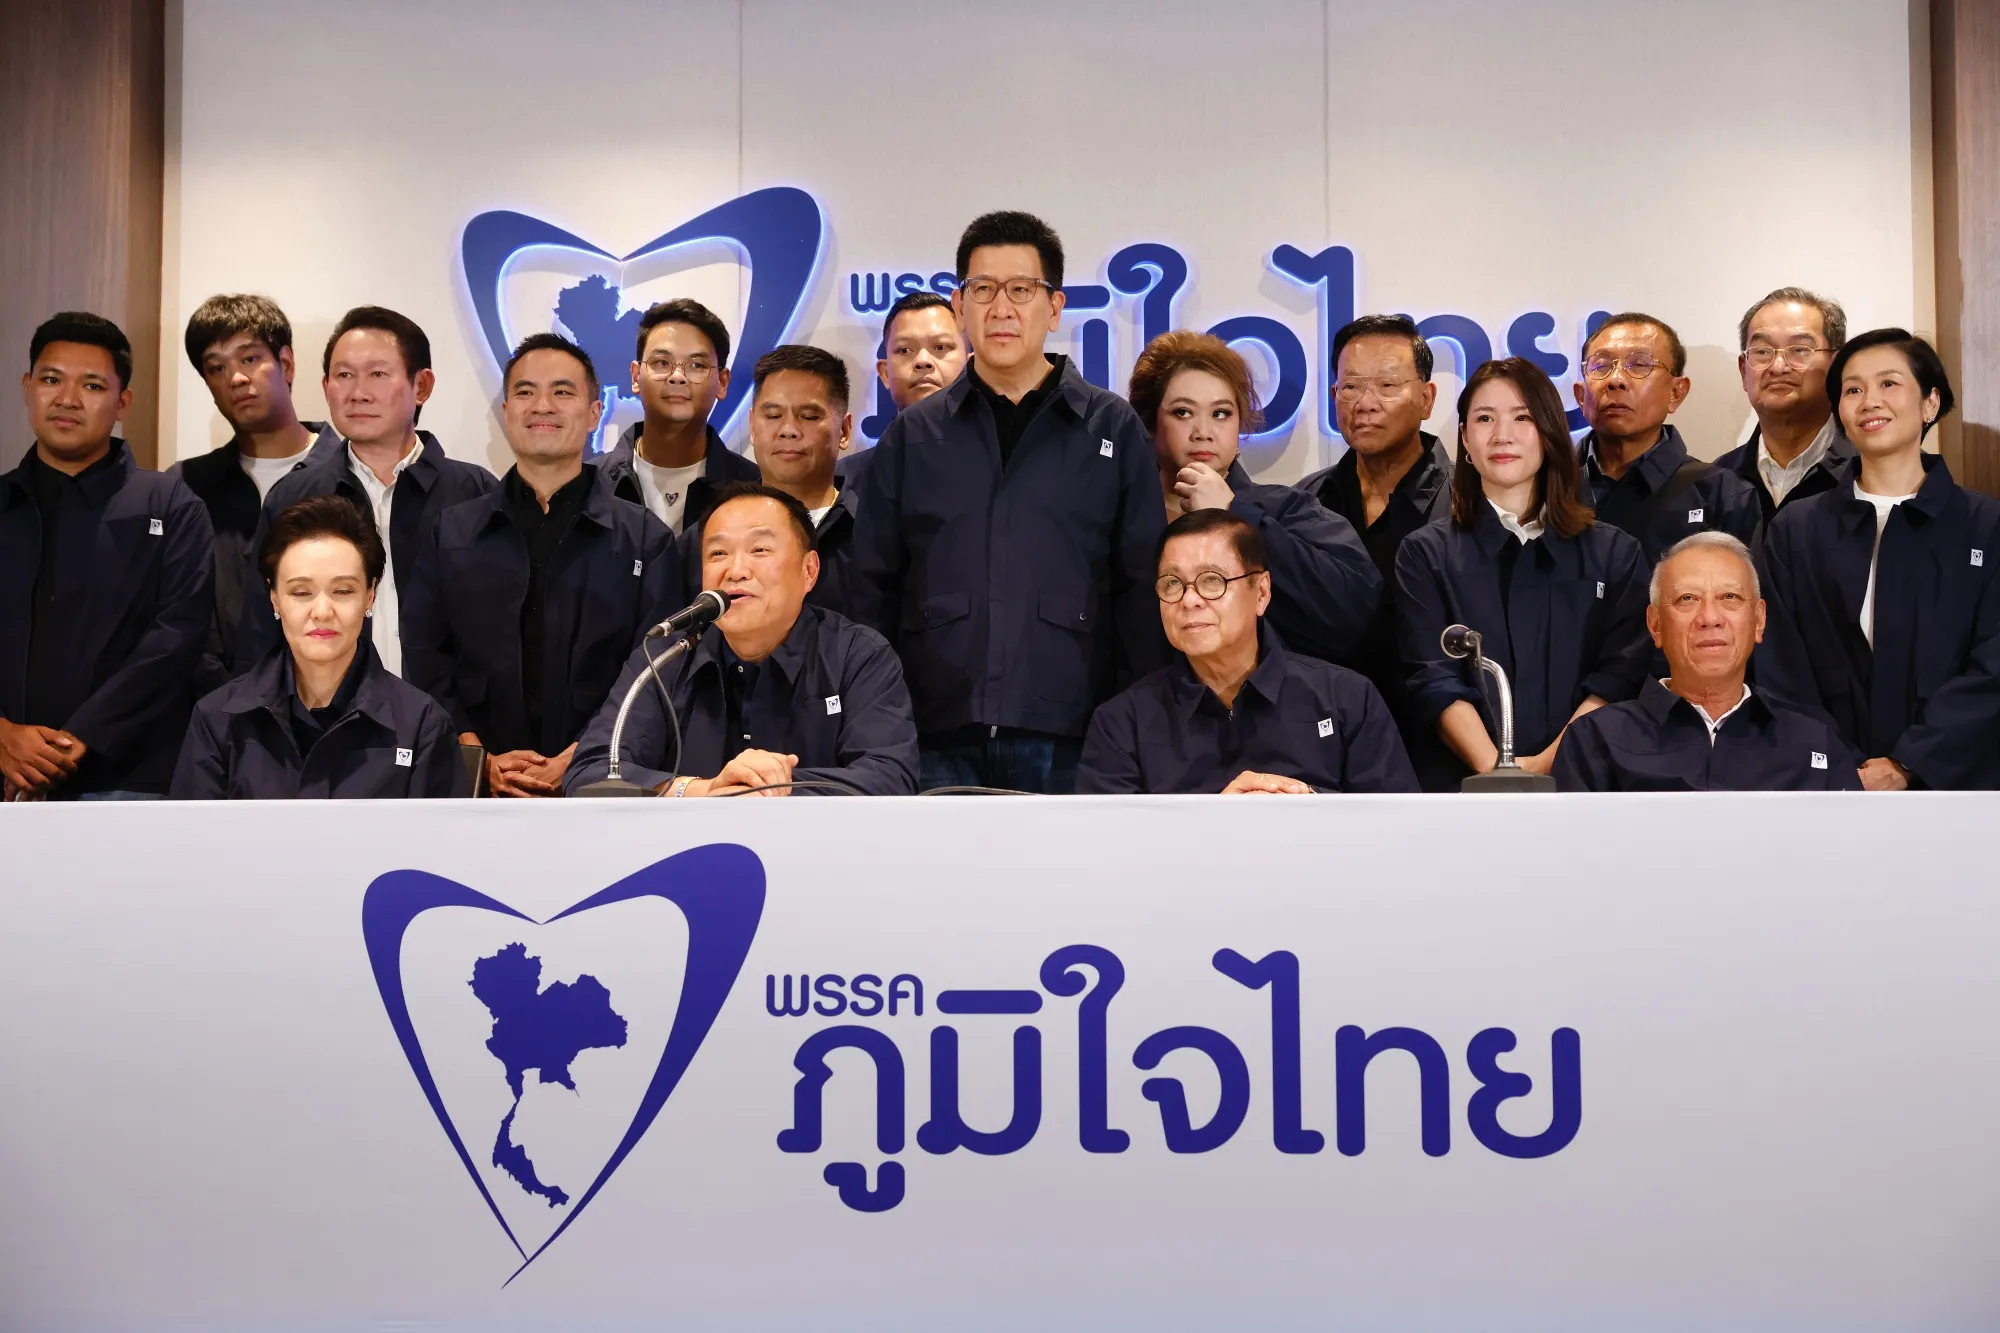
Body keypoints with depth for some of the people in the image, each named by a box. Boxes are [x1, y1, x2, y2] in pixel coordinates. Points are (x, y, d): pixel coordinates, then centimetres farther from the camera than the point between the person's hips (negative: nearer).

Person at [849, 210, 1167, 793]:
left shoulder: (1114, 429, 7)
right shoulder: (912, 435, 11)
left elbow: (1144, 589, 4)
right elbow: (872, 588, 11)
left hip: (1068, 743, -1)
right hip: (938, 742, 1)